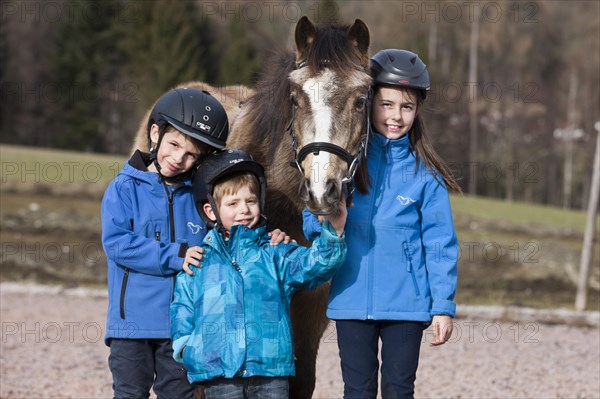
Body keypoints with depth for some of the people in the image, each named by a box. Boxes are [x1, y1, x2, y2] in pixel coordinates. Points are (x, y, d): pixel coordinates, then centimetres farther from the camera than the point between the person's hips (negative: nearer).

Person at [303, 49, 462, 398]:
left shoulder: (425, 173, -2)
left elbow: (440, 243, -1)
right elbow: (312, 224, 7)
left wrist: (443, 306, -5)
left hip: (405, 303, -1)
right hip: (352, 300, 1)